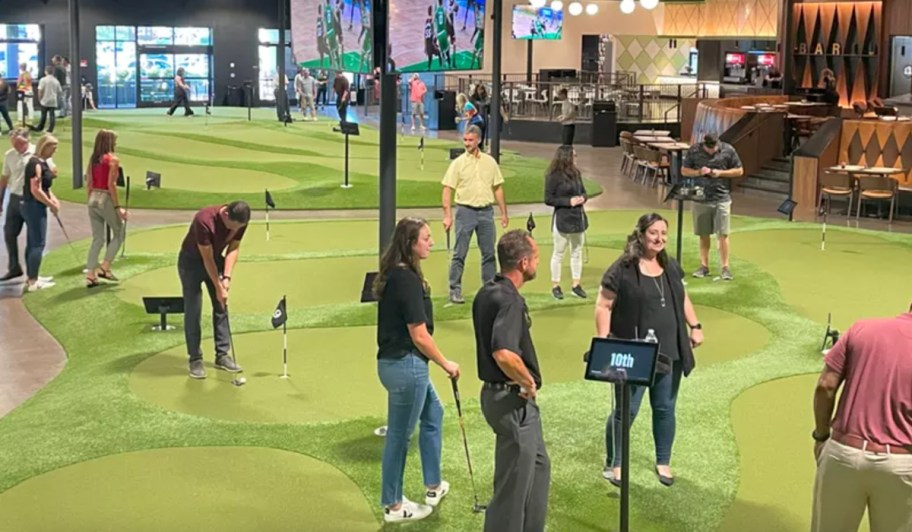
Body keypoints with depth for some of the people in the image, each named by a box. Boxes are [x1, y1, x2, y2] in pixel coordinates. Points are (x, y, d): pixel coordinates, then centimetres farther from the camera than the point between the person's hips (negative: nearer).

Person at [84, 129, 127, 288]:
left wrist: (91, 201, 19)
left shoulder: (93, 160, 8)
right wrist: (118, 207, -14)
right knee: (118, 235, 12)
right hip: (106, 199, -6)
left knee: (97, 239, 11)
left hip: (93, 199, 7)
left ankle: (90, 275, 7)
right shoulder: (112, 159, -11)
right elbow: (111, 185, -16)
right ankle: (104, 268, 5)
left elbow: (88, 184, 9)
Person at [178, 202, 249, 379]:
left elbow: (234, 248, -6)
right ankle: (195, 359, 1)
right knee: (193, 310, -6)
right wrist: (218, 287, -23)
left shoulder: (239, 221, -19)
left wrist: (227, 277, -16)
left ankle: (222, 355, 12)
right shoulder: (204, 221, -37)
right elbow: (207, 258, -28)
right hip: (192, 261, -6)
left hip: (216, 259, 6)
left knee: (221, 307, 5)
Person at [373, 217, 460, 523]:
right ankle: (393, 507, 18)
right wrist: (446, 364, -8)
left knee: (433, 414, 24)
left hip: (396, 361, 10)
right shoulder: (407, 280, -22)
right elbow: (420, 336, -21)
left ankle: (434, 486, 36)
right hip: (406, 365, -10)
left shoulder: (394, 275, 7)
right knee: (399, 435, 3)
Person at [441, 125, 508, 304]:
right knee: (459, 254, -1)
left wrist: (504, 212, 10)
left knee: (489, 253, 8)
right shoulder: (458, 163, -2)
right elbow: (447, 190, -4)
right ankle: (455, 291, 4)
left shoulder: (490, 162, 7)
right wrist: (447, 215, -12)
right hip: (465, 211, -3)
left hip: (486, 211, 3)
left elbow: (497, 188, 12)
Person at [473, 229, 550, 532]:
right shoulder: (509, 301, -23)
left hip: (497, 391, 10)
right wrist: (529, 383, -20)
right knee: (514, 482, 1)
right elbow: (504, 354, -36)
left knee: (538, 466, 24)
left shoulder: (487, 293, 8)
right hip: (514, 400, -10)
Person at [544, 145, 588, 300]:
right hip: (562, 219, -7)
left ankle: (575, 285, 23)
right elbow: (548, 199, -13)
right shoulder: (553, 177, -14)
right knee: (559, 253, 4)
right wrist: (568, 201, -19)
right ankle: (555, 286, 15)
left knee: (577, 252, 13)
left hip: (578, 217, 7)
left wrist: (583, 198, -6)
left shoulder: (576, 173, 6)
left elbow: (583, 191, 18)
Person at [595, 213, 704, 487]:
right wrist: (603, 342, -17)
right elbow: (604, 306, -10)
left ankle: (663, 462, 29)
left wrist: (695, 326, 12)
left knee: (665, 409, 13)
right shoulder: (622, 269, -11)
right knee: (626, 410, 1)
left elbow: (683, 299, 21)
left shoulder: (671, 267, 9)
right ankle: (613, 464, 16)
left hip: (669, 354, 6)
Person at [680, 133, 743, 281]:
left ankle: (726, 267, 3)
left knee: (723, 234, -4)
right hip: (701, 198, 2)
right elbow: (684, 171, 6)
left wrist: (721, 173, -12)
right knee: (703, 234, 8)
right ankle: (704, 266, 18)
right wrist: (698, 172, -13)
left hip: (722, 198, -2)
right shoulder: (694, 151, -2)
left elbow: (739, 171, 3)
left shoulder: (728, 150, -4)